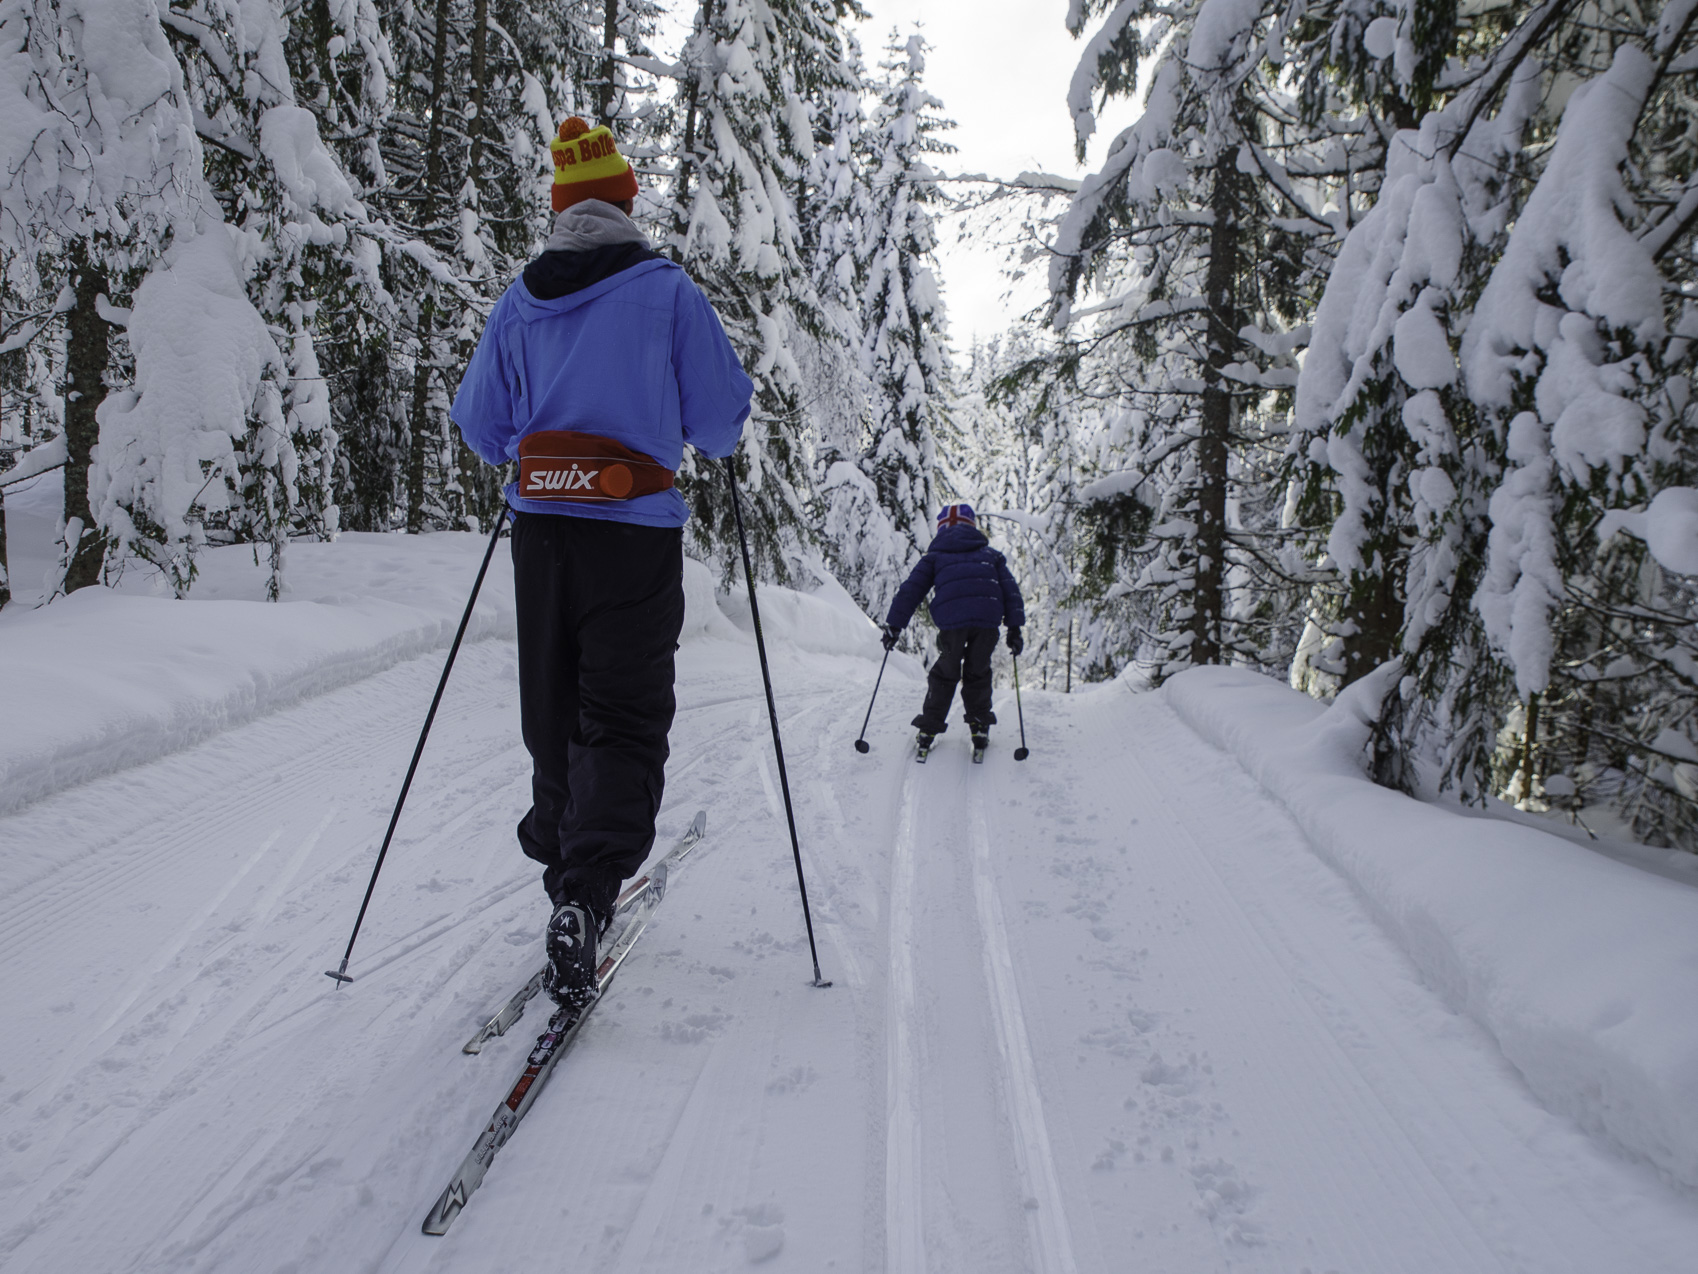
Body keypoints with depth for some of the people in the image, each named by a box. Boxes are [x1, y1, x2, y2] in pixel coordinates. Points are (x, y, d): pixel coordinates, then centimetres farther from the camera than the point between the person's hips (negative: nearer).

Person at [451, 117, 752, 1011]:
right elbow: (721, 417, -1)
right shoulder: (668, 291, -2)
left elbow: (478, 423, 13)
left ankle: (561, 864, 27)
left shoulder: (518, 301, 8)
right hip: (634, 532, -3)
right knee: (623, 720, -2)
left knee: (553, 714, 16)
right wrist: (702, 439, 21)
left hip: (539, 528, 4)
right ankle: (586, 893, -17)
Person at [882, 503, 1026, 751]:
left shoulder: (935, 555, 23)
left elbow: (911, 589, 14)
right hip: (988, 619, 1)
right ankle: (980, 726, 17)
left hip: (952, 621, -1)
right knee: (978, 673, 20)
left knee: (944, 674, 16)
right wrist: (1015, 627, 18)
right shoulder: (990, 554, 28)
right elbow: (1010, 589, 20)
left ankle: (929, 729, 16)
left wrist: (894, 625, 14)